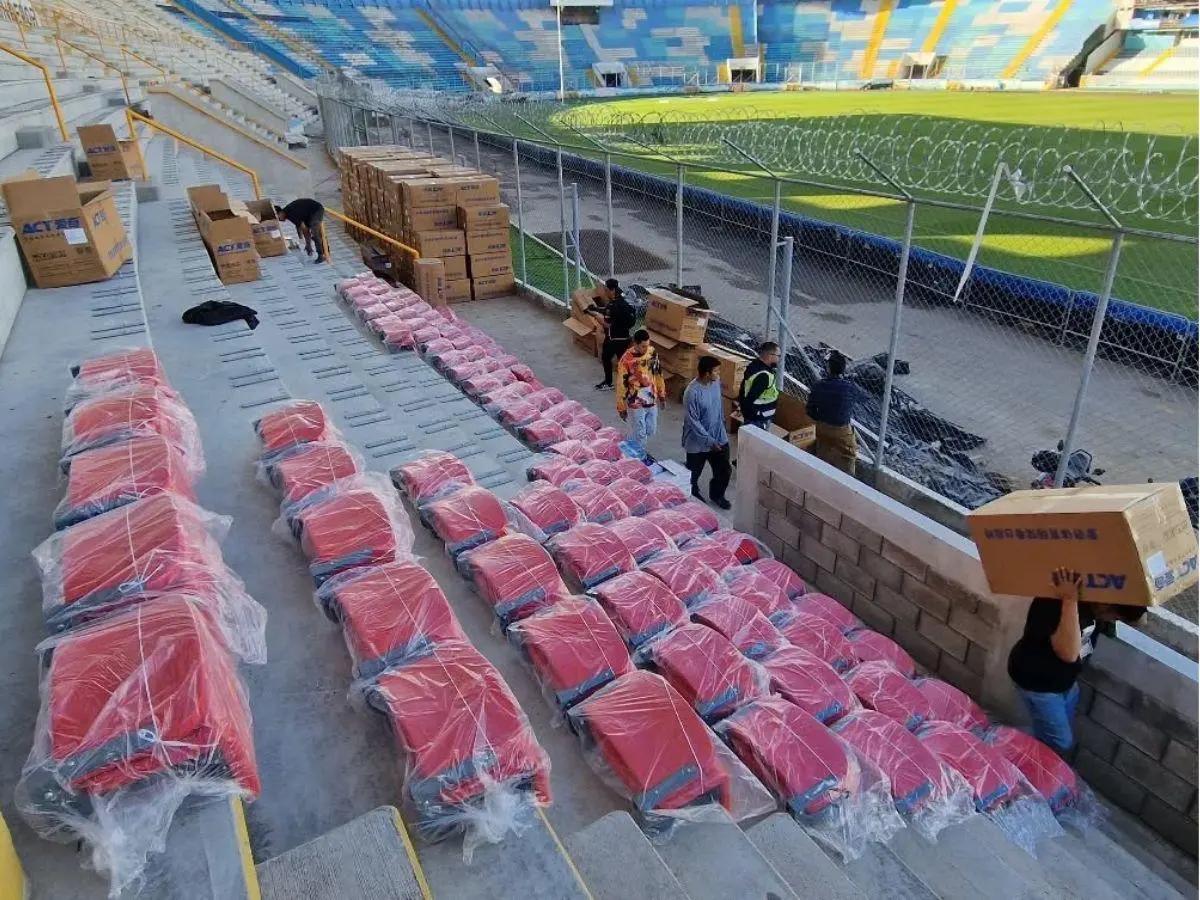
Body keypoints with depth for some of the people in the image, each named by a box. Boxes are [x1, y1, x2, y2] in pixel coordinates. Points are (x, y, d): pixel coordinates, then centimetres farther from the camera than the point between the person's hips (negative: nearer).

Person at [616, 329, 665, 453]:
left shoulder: (652, 352, -6)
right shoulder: (626, 359, -22)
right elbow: (621, 385, -15)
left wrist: (662, 394, 15)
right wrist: (621, 408, -10)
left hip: (652, 400, 6)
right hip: (636, 404, -6)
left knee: (651, 431, 18)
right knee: (639, 434, 4)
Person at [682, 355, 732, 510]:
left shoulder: (716, 382, -6)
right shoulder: (692, 392, -28)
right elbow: (693, 422, -24)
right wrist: (709, 441, -21)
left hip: (719, 437, 6)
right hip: (698, 442, -6)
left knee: (725, 470, 14)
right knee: (694, 473, 17)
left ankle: (716, 495, 40)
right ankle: (693, 494, 45)